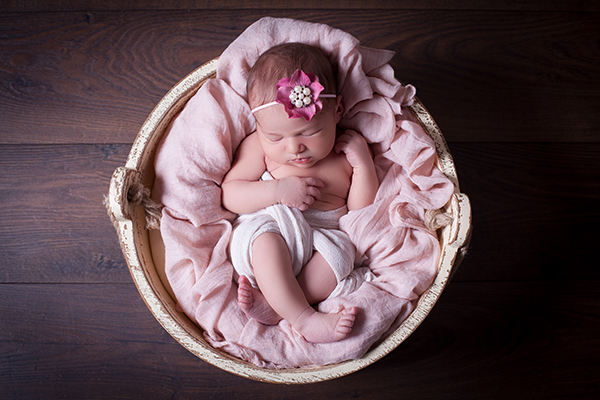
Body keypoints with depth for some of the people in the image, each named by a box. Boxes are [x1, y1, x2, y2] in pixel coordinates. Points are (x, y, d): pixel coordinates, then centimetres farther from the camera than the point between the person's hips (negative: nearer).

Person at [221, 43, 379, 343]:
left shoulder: (349, 153, 6)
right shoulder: (259, 146, 3)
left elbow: (361, 211, 4)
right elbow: (229, 195, -3)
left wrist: (363, 164, -8)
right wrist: (278, 190, -17)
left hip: (324, 235, 2)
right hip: (268, 227, -1)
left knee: (340, 251, -30)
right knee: (266, 243, -33)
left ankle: (271, 303, -32)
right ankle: (305, 319, -31)